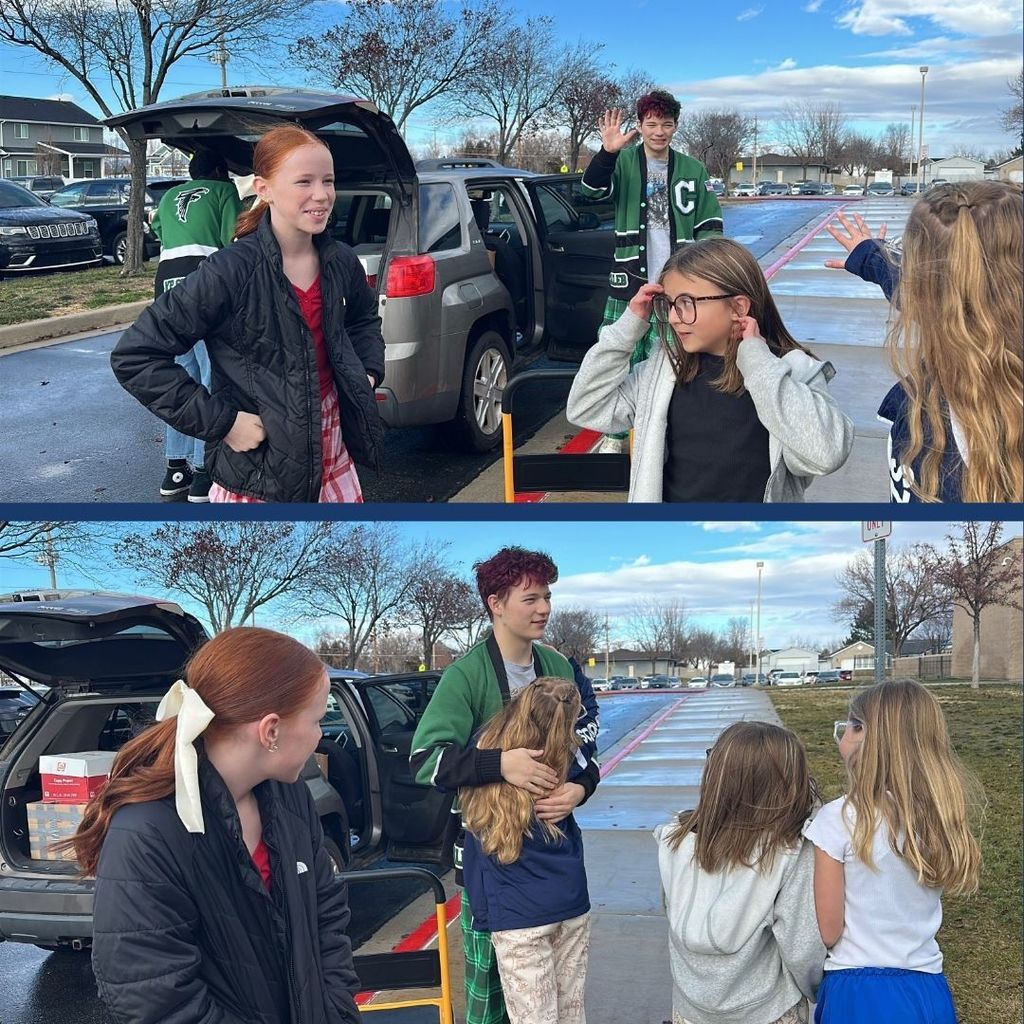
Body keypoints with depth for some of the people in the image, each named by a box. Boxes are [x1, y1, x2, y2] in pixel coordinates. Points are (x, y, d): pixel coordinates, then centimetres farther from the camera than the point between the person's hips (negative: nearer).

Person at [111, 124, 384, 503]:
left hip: (331, 442, 5)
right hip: (257, 458, -5)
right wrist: (219, 423, -19)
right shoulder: (229, 272, -19)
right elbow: (134, 356, -19)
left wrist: (368, 373, 6)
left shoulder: (341, 262, -2)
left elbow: (365, 318, 22)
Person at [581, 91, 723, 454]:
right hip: (629, 282, -1)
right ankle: (614, 434, 11)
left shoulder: (693, 171, 8)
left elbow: (710, 225, 11)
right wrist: (608, 152, -32)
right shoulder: (624, 162, 2)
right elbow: (592, 189, -16)